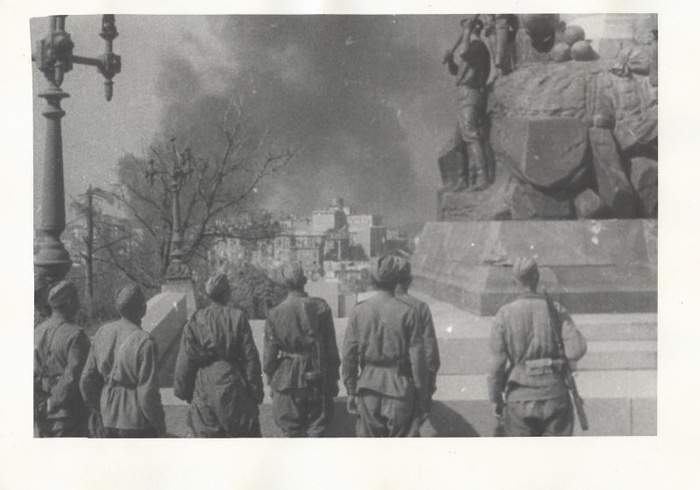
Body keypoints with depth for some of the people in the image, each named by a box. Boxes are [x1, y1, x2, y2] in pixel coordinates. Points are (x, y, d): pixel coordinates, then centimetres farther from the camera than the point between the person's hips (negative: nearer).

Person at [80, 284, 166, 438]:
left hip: (109, 420, 6)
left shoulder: (102, 333, 0)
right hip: (137, 421, -6)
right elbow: (148, 392, -19)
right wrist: (160, 425, -4)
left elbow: (87, 380, 7)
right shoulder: (144, 342, -19)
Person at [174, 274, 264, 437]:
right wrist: (256, 390, 3)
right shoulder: (238, 318, -6)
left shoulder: (195, 321, -2)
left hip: (203, 390, 2)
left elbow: (185, 361, 1)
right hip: (231, 384, -2)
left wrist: (184, 391, 11)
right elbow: (250, 356, -5)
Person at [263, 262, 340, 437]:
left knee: (292, 431, 8)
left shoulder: (275, 313, -5)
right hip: (317, 380, 0)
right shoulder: (321, 308, -5)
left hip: (287, 380, 0)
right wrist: (333, 378, 7)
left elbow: (270, 353, -1)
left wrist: (271, 382, 10)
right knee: (317, 428, 8)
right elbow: (331, 348, -1)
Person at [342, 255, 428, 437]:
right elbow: (417, 357, -6)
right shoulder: (407, 312, -9)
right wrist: (422, 395, 3)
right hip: (400, 387, -2)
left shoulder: (358, 311, -2)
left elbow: (348, 355, 1)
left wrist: (351, 391, 11)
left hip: (368, 389, 2)